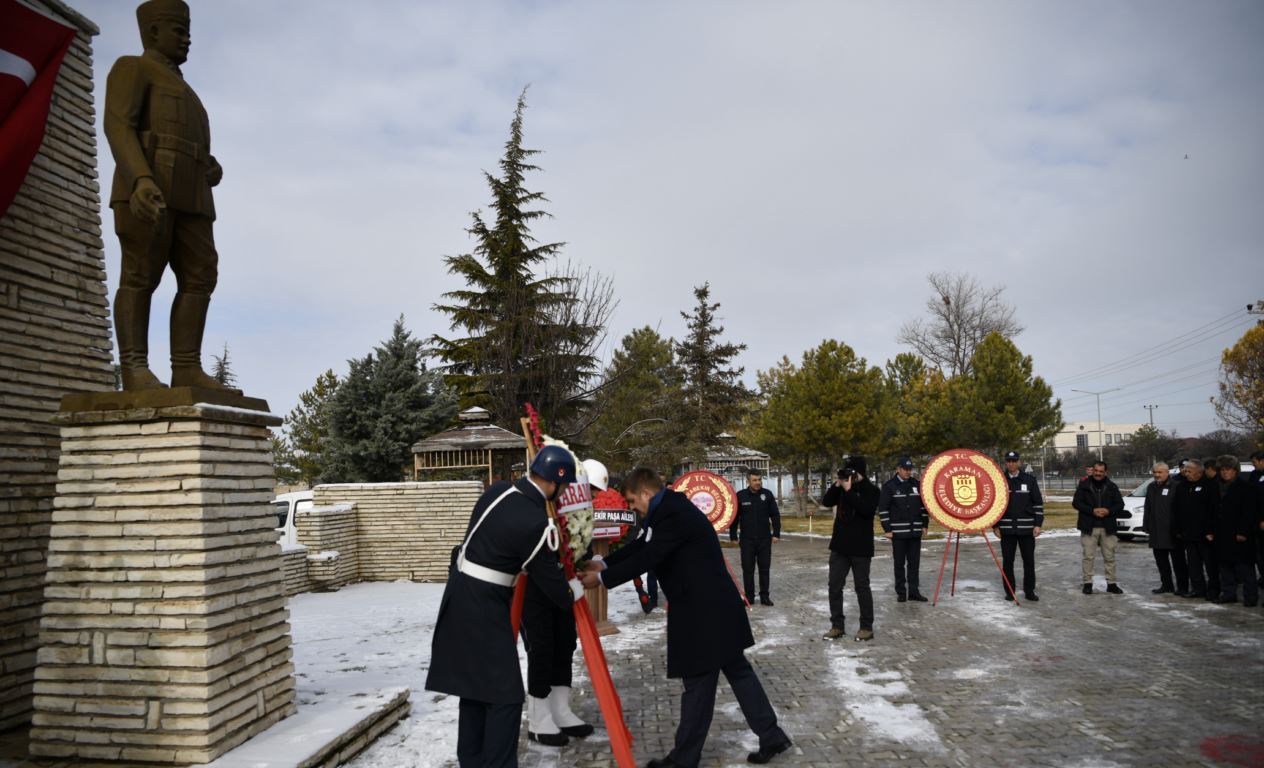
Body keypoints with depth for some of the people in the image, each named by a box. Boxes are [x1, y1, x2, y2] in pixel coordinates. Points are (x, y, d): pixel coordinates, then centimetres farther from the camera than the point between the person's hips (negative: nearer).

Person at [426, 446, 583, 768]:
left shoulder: (497, 491, 0)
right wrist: (572, 593, 12)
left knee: (474, 685, 18)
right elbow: (548, 578, -8)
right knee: (504, 693, -1)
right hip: (483, 605, -9)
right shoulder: (535, 524, -21)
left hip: (460, 595, 9)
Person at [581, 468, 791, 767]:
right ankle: (772, 737, 24)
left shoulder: (672, 514, -21)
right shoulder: (669, 509, 12)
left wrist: (602, 579, -12)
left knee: (698, 683, 1)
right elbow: (641, 546, 18)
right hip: (713, 606, 11)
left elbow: (647, 559, -22)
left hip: (704, 610, -11)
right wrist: (604, 563, 11)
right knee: (738, 670, 16)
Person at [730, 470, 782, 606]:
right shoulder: (740, 496, -3)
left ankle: (764, 596, 15)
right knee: (748, 569, 4)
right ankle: (749, 596, 13)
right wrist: (733, 536, 1)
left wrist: (776, 533, -4)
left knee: (764, 568, 6)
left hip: (765, 539, 1)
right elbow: (734, 517, 2)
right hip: (747, 539, -1)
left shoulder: (767, 494, -1)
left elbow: (775, 515, 2)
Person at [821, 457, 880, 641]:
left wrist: (849, 491, -22)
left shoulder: (871, 490, -8)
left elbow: (865, 509, -24)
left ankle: (867, 627, 14)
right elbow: (826, 502, 3)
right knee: (834, 586, 6)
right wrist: (837, 485, -8)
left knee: (862, 587, 3)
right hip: (839, 546, 6)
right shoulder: (843, 488, 9)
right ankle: (837, 625, 14)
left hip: (860, 548, -6)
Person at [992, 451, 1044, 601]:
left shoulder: (1030, 479, 2)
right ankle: (1009, 591, 14)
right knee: (1007, 561, 4)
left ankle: (1029, 591, 16)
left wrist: (1038, 524, -3)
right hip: (1007, 528, 1)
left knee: (1029, 560, 4)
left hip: (1027, 528, 0)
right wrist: (995, 526, 3)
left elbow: (1038, 503, 3)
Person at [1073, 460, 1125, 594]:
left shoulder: (1112, 486, 7)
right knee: (1088, 556, 0)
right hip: (1089, 527, -2)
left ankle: (1111, 583, 16)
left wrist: (1108, 511, -12)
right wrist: (1092, 511, -15)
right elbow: (1076, 502, -3)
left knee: (1110, 557, 7)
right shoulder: (1084, 485, 1)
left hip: (1108, 527, 2)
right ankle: (1088, 583, 7)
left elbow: (1120, 504, 7)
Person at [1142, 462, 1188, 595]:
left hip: (1172, 531, -7)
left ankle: (1182, 587, 7)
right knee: (1161, 559, 12)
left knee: (1178, 560, 1)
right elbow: (1147, 508, 19)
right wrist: (1146, 526, 13)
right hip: (1157, 532, 7)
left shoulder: (1175, 486, -8)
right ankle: (1166, 584, 21)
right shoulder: (1151, 487, 15)